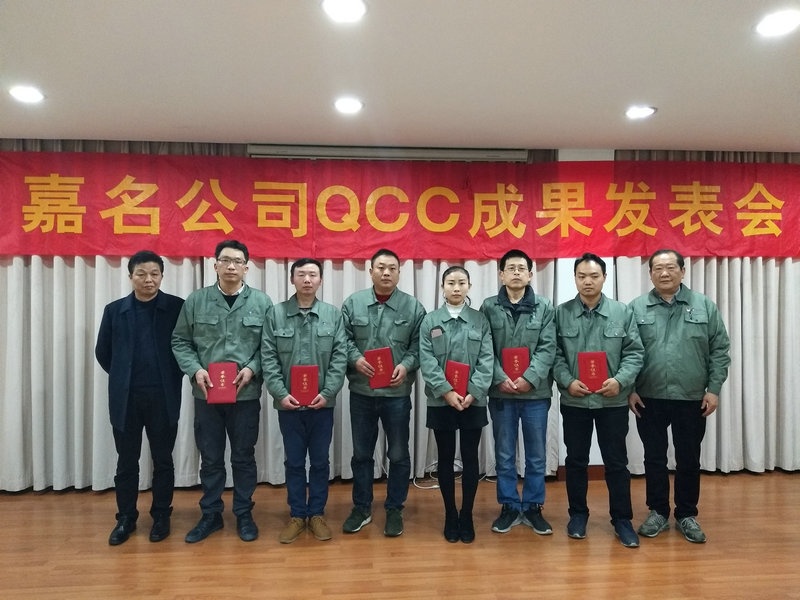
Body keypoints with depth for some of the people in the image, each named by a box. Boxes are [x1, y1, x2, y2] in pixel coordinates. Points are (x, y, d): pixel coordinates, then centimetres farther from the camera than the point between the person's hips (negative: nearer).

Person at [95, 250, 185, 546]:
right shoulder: (114, 310, 4)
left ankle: (161, 516, 24)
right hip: (125, 398, 2)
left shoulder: (177, 307, -3)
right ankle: (126, 518, 26)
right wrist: (123, 376, 10)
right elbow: (103, 352, 12)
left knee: (163, 460, 9)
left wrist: (172, 377, 0)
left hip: (163, 397, -2)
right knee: (126, 462, 12)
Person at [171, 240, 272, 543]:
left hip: (246, 394, -1)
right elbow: (180, 341, 3)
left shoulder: (261, 302, -2)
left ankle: (244, 514, 26)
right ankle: (211, 514, 28)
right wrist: (195, 370, -12)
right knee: (210, 458, 12)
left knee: (244, 457, 11)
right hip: (206, 393, 1)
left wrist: (252, 369, -15)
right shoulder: (196, 300, 1)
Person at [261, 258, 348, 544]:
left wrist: (327, 392, -13)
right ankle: (297, 515, 25)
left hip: (322, 402, 0)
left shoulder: (333, 314, 0)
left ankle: (317, 514, 26)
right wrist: (280, 393, -13)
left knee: (320, 461, 11)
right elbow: (268, 357, -4)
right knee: (294, 462, 12)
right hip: (288, 402, 0)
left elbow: (340, 357, -4)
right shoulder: (276, 313, -1)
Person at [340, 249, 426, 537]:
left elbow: (419, 345, -1)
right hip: (361, 392, 1)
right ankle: (361, 508, 30)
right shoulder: (353, 303, 1)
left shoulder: (414, 307, -1)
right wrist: (355, 359, -16)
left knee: (398, 454, 10)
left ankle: (394, 509, 27)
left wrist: (406, 365, -17)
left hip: (397, 393, -1)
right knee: (361, 453, 14)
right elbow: (343, 339, 1)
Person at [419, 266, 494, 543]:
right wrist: (446, 391, -16)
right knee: (446, 459, 8)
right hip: (441, 401, 0)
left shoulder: (480, 320, 4)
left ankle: (467, 516, 21)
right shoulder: (430, 320, 2)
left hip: (473, 402, 0)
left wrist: (473, 393, -14)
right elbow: (427, 361, -6)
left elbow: (487, 361, -3)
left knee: (470, 458, 7)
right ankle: (450, 516, 22)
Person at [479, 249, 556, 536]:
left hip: (536, 392, 0)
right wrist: (500, 378, -14)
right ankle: (509, 507, 23)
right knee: (504, 455, 9)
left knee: (536, 455, 10)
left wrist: (530, 378, -15)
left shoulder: (545, 307, 3)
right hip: (501, 392, 0)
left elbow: (548, 348, -4)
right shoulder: (489, 307, 3)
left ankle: (532, 507, 24)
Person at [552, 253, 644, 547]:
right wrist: (567, 381, -15)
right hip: (574, 401, 1)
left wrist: (620, 380, -16)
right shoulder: (561, 313, 0)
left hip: (613, 401, 0)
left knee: (616, 462, 8)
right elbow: (554, 354, -2)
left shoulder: (623, 312, 0)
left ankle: (622, 518, 23)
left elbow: (635, 353, -1)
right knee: (576, 460, 12)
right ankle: (578, 514, 28)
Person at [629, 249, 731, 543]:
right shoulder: (637, 308, 0)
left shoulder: (704, 306, 2)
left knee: (689, 460, 11)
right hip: (649, 399, 0)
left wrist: (714, 389, -4)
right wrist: (629, 389, -5)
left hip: (692, 399, 1)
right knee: (654, 458, 10)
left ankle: (687, 515, 27)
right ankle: (658, 512, 25)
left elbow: (720, 350, 2)